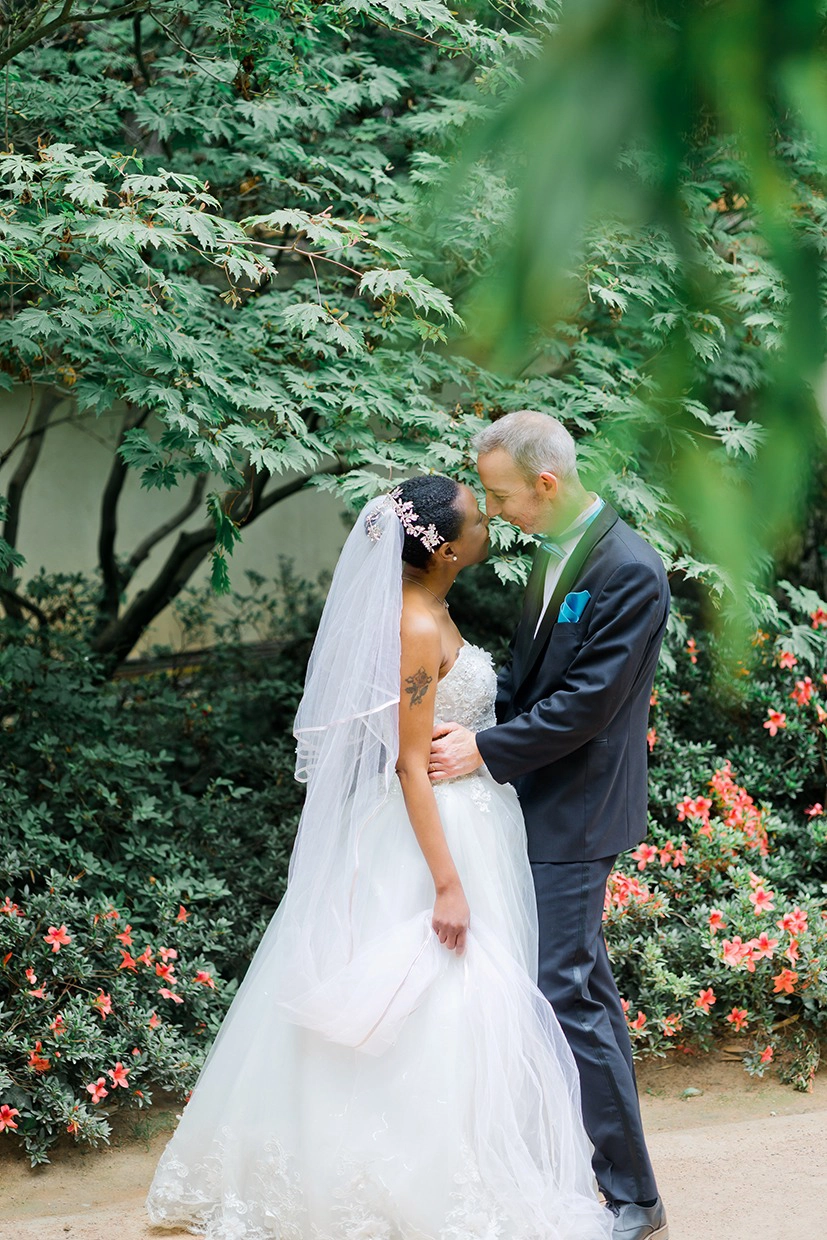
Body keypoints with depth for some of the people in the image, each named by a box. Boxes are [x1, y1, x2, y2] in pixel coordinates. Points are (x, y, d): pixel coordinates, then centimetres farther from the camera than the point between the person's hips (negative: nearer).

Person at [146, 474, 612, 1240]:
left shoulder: (428, 614, 7)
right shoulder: (417, 630, -21)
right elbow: (411, 763, -22)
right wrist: (447, 884, -23)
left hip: (463, 824, 10)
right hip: (432, 836, -10)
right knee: (438, 1016, -4)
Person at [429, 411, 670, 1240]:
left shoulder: (630, 572, -19)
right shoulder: (555, 555, 10)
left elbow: (589, 702, -21)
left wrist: (485, 750, -18)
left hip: (576, 813, -9)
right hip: (547, 803, 9)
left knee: (565, 994, -9)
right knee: (583, 986, 15)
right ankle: (607, 1165, 26)